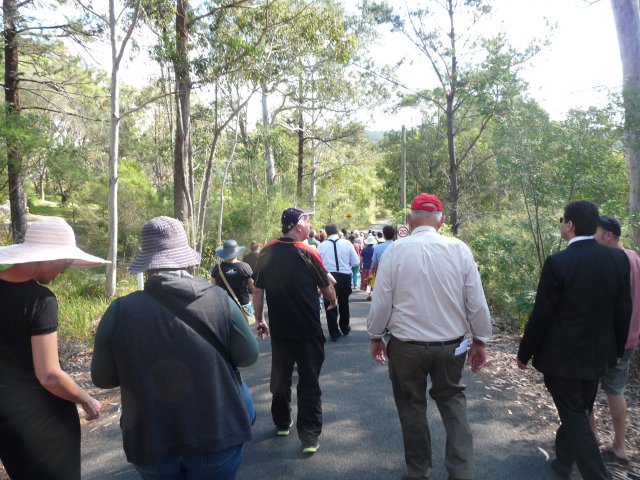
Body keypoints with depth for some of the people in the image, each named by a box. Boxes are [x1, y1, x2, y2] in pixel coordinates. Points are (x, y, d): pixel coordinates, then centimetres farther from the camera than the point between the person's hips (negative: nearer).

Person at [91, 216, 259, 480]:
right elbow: (249, 355, -6)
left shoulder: (120, 310, -13)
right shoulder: (219, 299, -15)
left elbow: (103, 378, -1)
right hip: (215, 436, -1)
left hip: (151, 441, 1)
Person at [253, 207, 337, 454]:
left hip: (279, 329, 4)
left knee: (280, 377, 20)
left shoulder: (266, 253, -4)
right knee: (309, 382, 5)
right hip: (308, 330, -4)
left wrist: (259, 320, 13)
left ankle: (282, 422, 35)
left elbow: (257, 291, 2)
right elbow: (327, 290, -3)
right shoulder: (308, 254, -14)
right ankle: (309, 436, 7)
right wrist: (333, 301, 19)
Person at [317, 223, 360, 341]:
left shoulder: (321, 245, -4)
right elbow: (356, 262, -3)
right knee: (344, 303, 22)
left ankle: (334, 333, 15)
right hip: (344, 277, 1)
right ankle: (345, 328, 39)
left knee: (330, 305, 11)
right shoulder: (347, 243, -3)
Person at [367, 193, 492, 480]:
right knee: (452, 399, 25)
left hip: (406, 345, -1)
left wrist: (375, 336, 9)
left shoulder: (395, 250, -12)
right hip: (452, 344, 2)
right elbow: (477, 302, -3)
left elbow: (381, 301, -7)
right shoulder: (460, 249, -7)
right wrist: (480, 340, 11)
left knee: (412, 407, 18)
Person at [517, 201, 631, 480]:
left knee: (573, 414, 9)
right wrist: (618, 347, 17)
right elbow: (624, 310, 3)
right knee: (579, 411, 22)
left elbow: (541, 315, -17)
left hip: (563, 355, -6)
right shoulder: (619, 258, -5)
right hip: (599, 354, 7)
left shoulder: (557, 263, -21)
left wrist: (524, 352, -5)